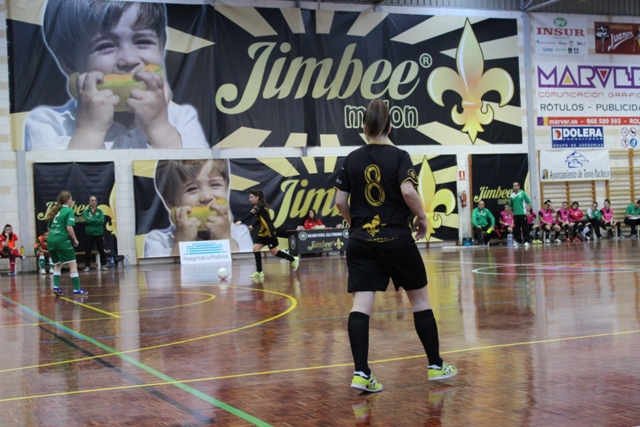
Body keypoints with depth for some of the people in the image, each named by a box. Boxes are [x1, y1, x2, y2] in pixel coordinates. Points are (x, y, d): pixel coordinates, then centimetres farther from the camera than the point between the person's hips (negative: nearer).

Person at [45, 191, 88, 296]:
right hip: (62, 241, -7)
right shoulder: (69, 211, -5)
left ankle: (56, 286, 7)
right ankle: (77, 289, -2)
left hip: (51, 240, 7)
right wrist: (75, 240, -4)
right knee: (73, 264, 0)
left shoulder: (56, 211, 16)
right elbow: (69, 228, -15)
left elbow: (49, 228, 19)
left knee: (57, 264, 21)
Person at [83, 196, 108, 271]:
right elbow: (87, 220, -15)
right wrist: (97, 220, -10)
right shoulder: (86, 211, 2)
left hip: (99, 234, 1)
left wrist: (91, 220, -12)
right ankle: (87, 265, 8)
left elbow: (102, 221, -10)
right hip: (89, 234, -1)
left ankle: (103, 264, 13)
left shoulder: (100, 211, 5)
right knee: (88, 251, 0)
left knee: (101, 250, 4)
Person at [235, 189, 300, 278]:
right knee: (256, 249, -3)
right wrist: (252, 226, 4)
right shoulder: (258, 206, 8)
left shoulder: (260, 206, -20)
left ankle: (293, 259, 21)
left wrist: (241, 221, -49)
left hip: (269, 232, -9)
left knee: (274, 252, 1)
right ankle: (259, 272, -1)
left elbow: (251, 214, -37)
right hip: (263, 232, 9)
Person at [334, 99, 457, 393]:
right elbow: (408, 191, -20)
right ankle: (436, 365, 19)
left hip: (361, 242, 3)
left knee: (361, 305, -3)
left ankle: (361, 373, -11)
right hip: (397, 239, -2)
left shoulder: (352, 160, 5)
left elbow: (340, 201, 5)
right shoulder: (399, 156, -5)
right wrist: (422, 218, -4)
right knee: (420, 300, 11)